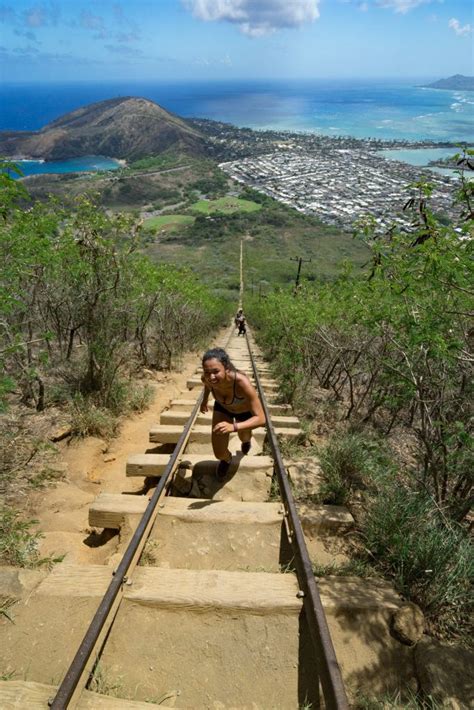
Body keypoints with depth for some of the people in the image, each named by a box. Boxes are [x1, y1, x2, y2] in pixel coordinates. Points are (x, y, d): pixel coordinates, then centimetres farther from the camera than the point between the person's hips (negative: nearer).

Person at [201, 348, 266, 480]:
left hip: (245, 410, -2)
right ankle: (227, 459, 42)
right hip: (222, 407, 2)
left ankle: (246, 440, 71)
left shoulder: (242, 382, -48)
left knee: (244, 438, 30)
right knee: (219, 453, 2)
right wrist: (205, 400, 10)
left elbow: (261, 418, -44)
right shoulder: (206, 378, -35)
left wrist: (233, 427, -58)